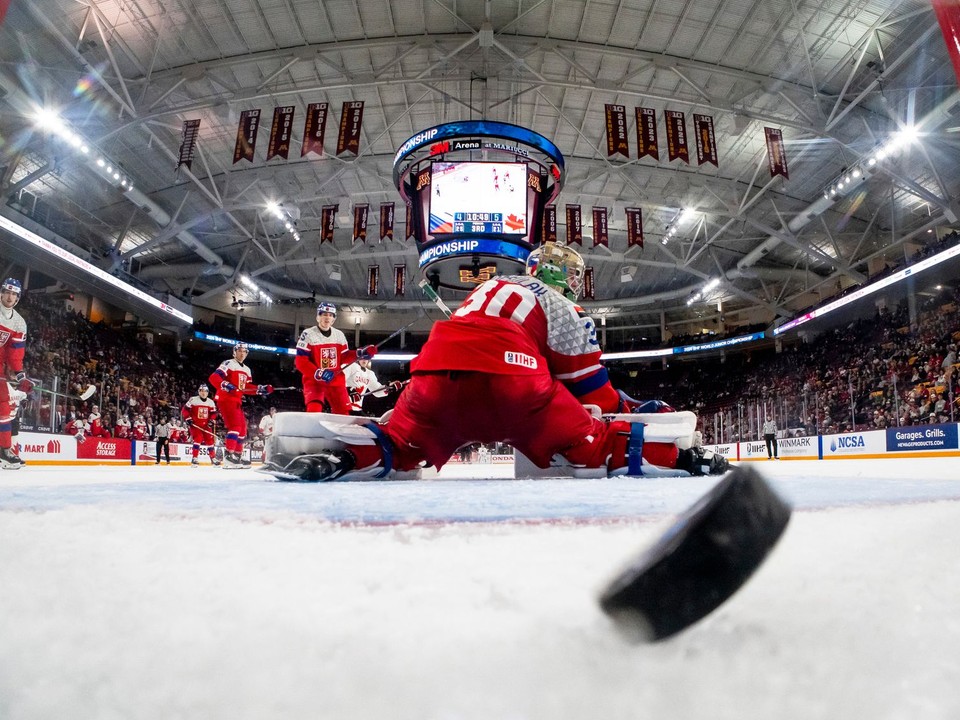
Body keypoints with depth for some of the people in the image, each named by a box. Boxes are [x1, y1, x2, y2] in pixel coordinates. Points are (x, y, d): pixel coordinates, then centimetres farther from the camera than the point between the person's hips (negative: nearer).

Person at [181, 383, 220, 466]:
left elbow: (213, 413, 13)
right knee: (198, 439, -18)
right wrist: (188, 419, -13)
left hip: (206, 425, 4)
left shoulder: (211, 402, 7)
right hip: (195, 425, -4)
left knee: (210, 440, 6)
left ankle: (213, 458, 16)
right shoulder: (193, 400, -6)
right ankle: (195, 458, -11)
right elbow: (184, 410, -5)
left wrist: (212, 421, -2)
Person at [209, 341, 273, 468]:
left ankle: (237, 455, 23)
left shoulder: (247, 370, 20)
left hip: (236, 401, 10)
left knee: (242, 428, 13)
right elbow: (213, 378, -18)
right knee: (235, 425, -22)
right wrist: (225, 384, -35)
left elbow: (247, 388, 20)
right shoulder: (228, 364, -6)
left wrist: (261, 389, 7)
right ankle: (228, 456, -25)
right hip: (225, 399, -10)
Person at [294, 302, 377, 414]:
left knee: (343, 413, 6)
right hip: (314, 381, -5)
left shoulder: (339, 335, 7)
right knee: (314, 412, -25)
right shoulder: (308, 334, -9)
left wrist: (360, 353, -8)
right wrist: (318, 373, -27)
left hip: (336, 381, 5)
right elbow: (300, 362, -12)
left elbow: (343, 358, 9)